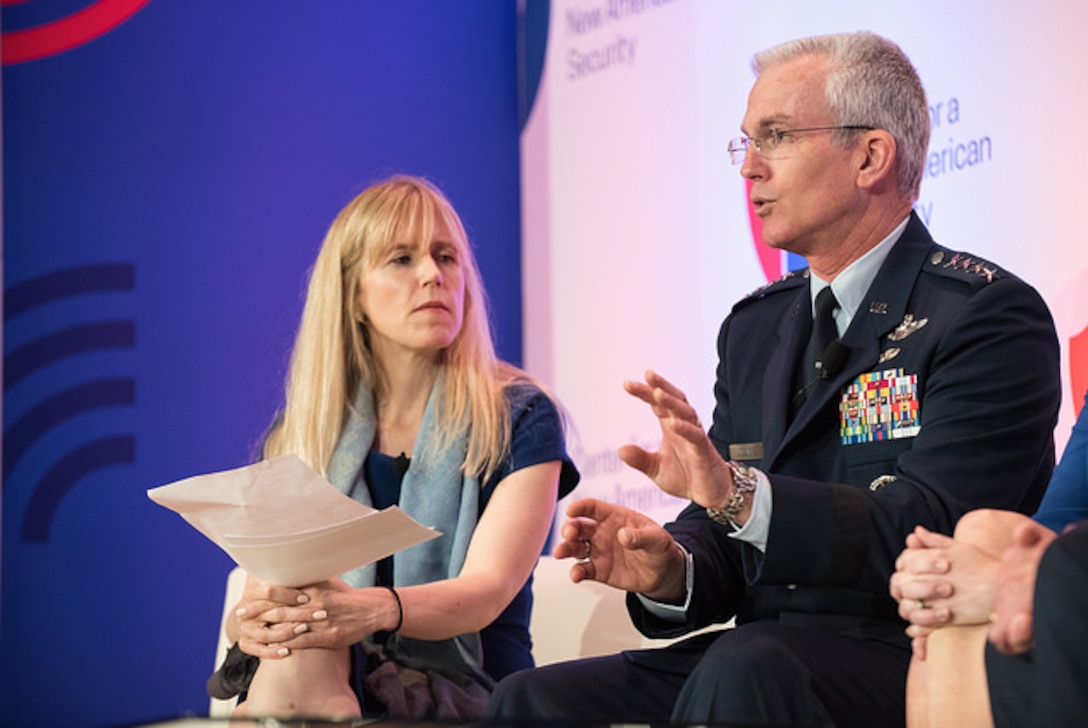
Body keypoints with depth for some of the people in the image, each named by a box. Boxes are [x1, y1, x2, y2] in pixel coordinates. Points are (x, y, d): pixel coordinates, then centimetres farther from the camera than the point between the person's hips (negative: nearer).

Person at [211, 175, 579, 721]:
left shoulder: (520, 419, 2)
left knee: (301, 661, -35)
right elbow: (262, 583, 5)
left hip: (464, 694, -3)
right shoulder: (295, 436, 13)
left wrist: (377, 609, -37)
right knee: (294, 642, -34)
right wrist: (250, 622, -23)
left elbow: (488, 590, -13)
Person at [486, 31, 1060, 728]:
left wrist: (738, 490, -30)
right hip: (769, 651, 6)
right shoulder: (754, 327, 17)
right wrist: (670, 572, -10)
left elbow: (935, 531, -19)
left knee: (743, 670, -36)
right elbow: (721, 540, 14)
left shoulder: (991, 316, -6)